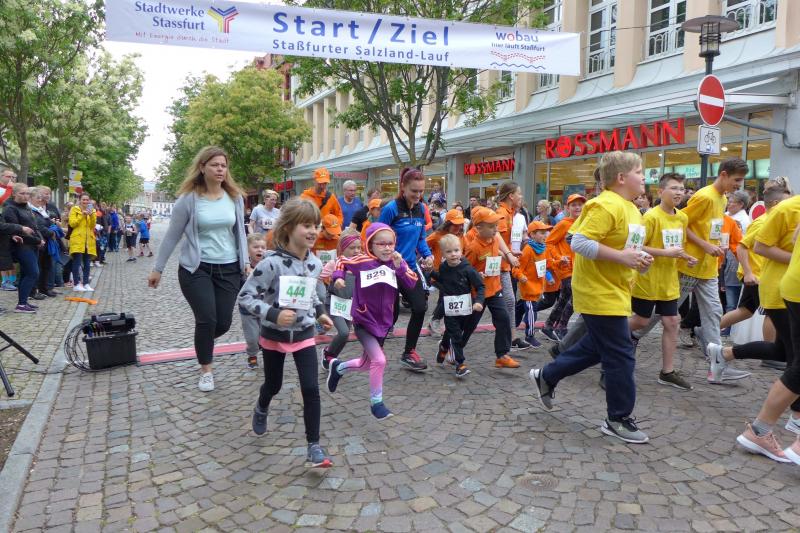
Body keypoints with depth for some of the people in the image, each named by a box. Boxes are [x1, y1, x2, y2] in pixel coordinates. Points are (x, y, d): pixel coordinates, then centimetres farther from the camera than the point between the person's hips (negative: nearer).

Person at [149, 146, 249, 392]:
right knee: (207, 319, -6)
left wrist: (245, 262, 6)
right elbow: (172, 235, -2)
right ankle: (206, 370, 17)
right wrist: (157, 268, 1)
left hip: (228, 269, 3)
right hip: (196, 269, -3)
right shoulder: (188, 199, -8)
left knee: (223, 323, 4)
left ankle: (202, 343, 40)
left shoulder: (235, 197, 2)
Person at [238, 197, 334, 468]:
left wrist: (320, 312, 3)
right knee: (273, 384, 18)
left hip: (304, 334, 3)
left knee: (311, 389, -6)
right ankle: (261, 409, 54)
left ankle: (314, 446, 6)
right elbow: (245, 296, -19)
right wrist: (272, 314, -30)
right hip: (274, 335, -3)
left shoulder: (315, 263, -4)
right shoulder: (272, 263, -23)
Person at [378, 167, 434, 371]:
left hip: (410, 267, 6)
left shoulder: (420, 209, 4)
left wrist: (428, 254, -3)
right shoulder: (391, 209, -16)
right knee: (391, 314, 2)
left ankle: (409, 353, 21)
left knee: (420, 308, 2)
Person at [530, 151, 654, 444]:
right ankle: (618, 419, 15)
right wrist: (621, 257, -26)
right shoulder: (606, 206, -19)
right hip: (600, 294, -10)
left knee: (595, 347, 20)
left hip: (614, 292, 11)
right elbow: (579, 242, -27)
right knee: (620, 357, -1)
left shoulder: (631, 209, 13)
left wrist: (639, 259, 4)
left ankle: (546, 377, 34)